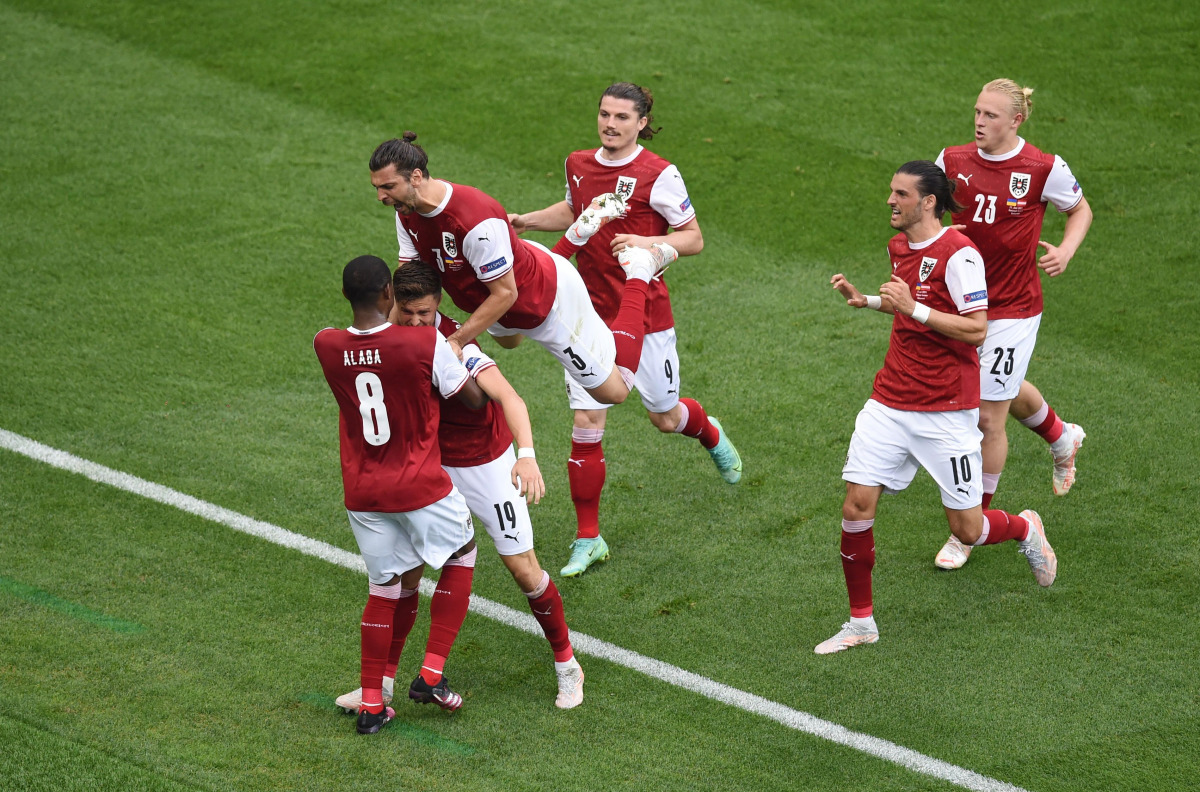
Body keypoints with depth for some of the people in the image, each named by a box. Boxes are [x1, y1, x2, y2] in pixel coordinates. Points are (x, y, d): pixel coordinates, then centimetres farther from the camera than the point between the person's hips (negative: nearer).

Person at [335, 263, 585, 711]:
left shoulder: (454, 344, -28)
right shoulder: (395, 331, -9)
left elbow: (507, 396, -42)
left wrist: (527, 454, -56)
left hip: (486, 465, -5)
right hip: (432, 466, 5)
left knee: (523, 570, -1)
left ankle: (567, 665, 21)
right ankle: (381, 683, 7)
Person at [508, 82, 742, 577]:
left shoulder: (658, 174, -13)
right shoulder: (578, 165, 4)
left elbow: (694, 238, -8)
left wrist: (647, 243, -23)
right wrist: (528, 221, 14)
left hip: (644, 311, -3)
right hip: (592, 315, 3)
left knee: (665, 418, 13)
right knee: (586, 424, -4)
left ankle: (710, 434, 52)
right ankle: (588, 539, 6)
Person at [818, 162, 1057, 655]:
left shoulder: (958, 253, -15)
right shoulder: (899, 246, 10)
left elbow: (976, 328, -19)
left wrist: (913, 308, -26)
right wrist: (868, 300, 13)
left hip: (945, 410, -6)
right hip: (890, 402, 6)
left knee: (967, 529, 1)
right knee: (856, 507, -6)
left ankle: (1025, 529, 36)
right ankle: (861, 622, 8)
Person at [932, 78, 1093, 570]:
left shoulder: (1043, 169, -13)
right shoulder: (953, 161, -4)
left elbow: (1080, 209, 5)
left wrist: (1066, 251, -13)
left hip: (1012, 308, -5)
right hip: (964, 301, 5)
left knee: (990, 418, -4)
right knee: (1010, 392, 26)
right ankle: (1062, 438, 60)